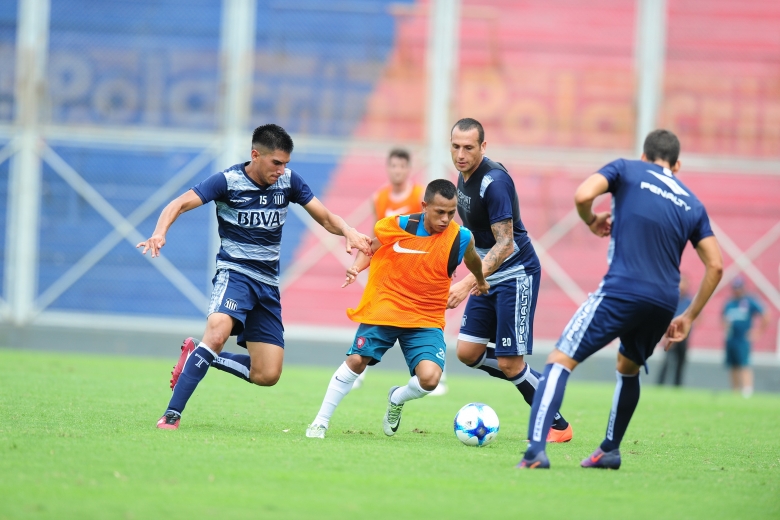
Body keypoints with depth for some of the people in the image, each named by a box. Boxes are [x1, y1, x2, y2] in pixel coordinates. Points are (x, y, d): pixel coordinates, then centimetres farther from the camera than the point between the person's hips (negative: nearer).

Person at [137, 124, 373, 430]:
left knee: (267, 375, -2)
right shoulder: (228, 181, -10)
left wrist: (348, 231, -15)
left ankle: (197, 357, 18)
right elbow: (179, 205, -13)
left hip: (268, 283, 5)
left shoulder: (288, 181, 3)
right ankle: (172, 415, -30)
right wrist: (160, 233, -33)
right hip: (235, 272, -5)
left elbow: (325, 218, 8)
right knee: (217, 333, -35)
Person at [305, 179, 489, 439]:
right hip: (383, 310, 0)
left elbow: (473, 261, 14)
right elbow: (369, 248, 8)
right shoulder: (397, 226, -11)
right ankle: (321, 422, 12)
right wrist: (356, 267, -11)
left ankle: (397, 399, 17)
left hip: (426, 321, 0)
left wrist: (481, 281, 33)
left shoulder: (461, 239, -11)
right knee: (356, 361, -6)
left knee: (429, 377, -19)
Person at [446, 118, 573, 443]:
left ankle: (558, 427, 9)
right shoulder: (465, 176, 5)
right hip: (489, 276, 9)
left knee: (510, 364, -8)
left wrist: (467, 284, -32)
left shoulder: (494, 181, -23)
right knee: (468, 352, 3)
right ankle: (537, 382, 20)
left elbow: (505, 244, -26)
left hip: (516, 275, -9)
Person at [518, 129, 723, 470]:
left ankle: (536, 449, -23)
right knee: (629, 369, 31)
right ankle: (610, 450, 34)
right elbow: (715, 267, 15)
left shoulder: (627, 170, 10)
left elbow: (583, 195, -8)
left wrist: (591, 222, 15)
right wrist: (688, 317, 23)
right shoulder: (692, 204, 20)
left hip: (622, 290, -5)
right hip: (664, 301, 5)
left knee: (560, 360, -5)